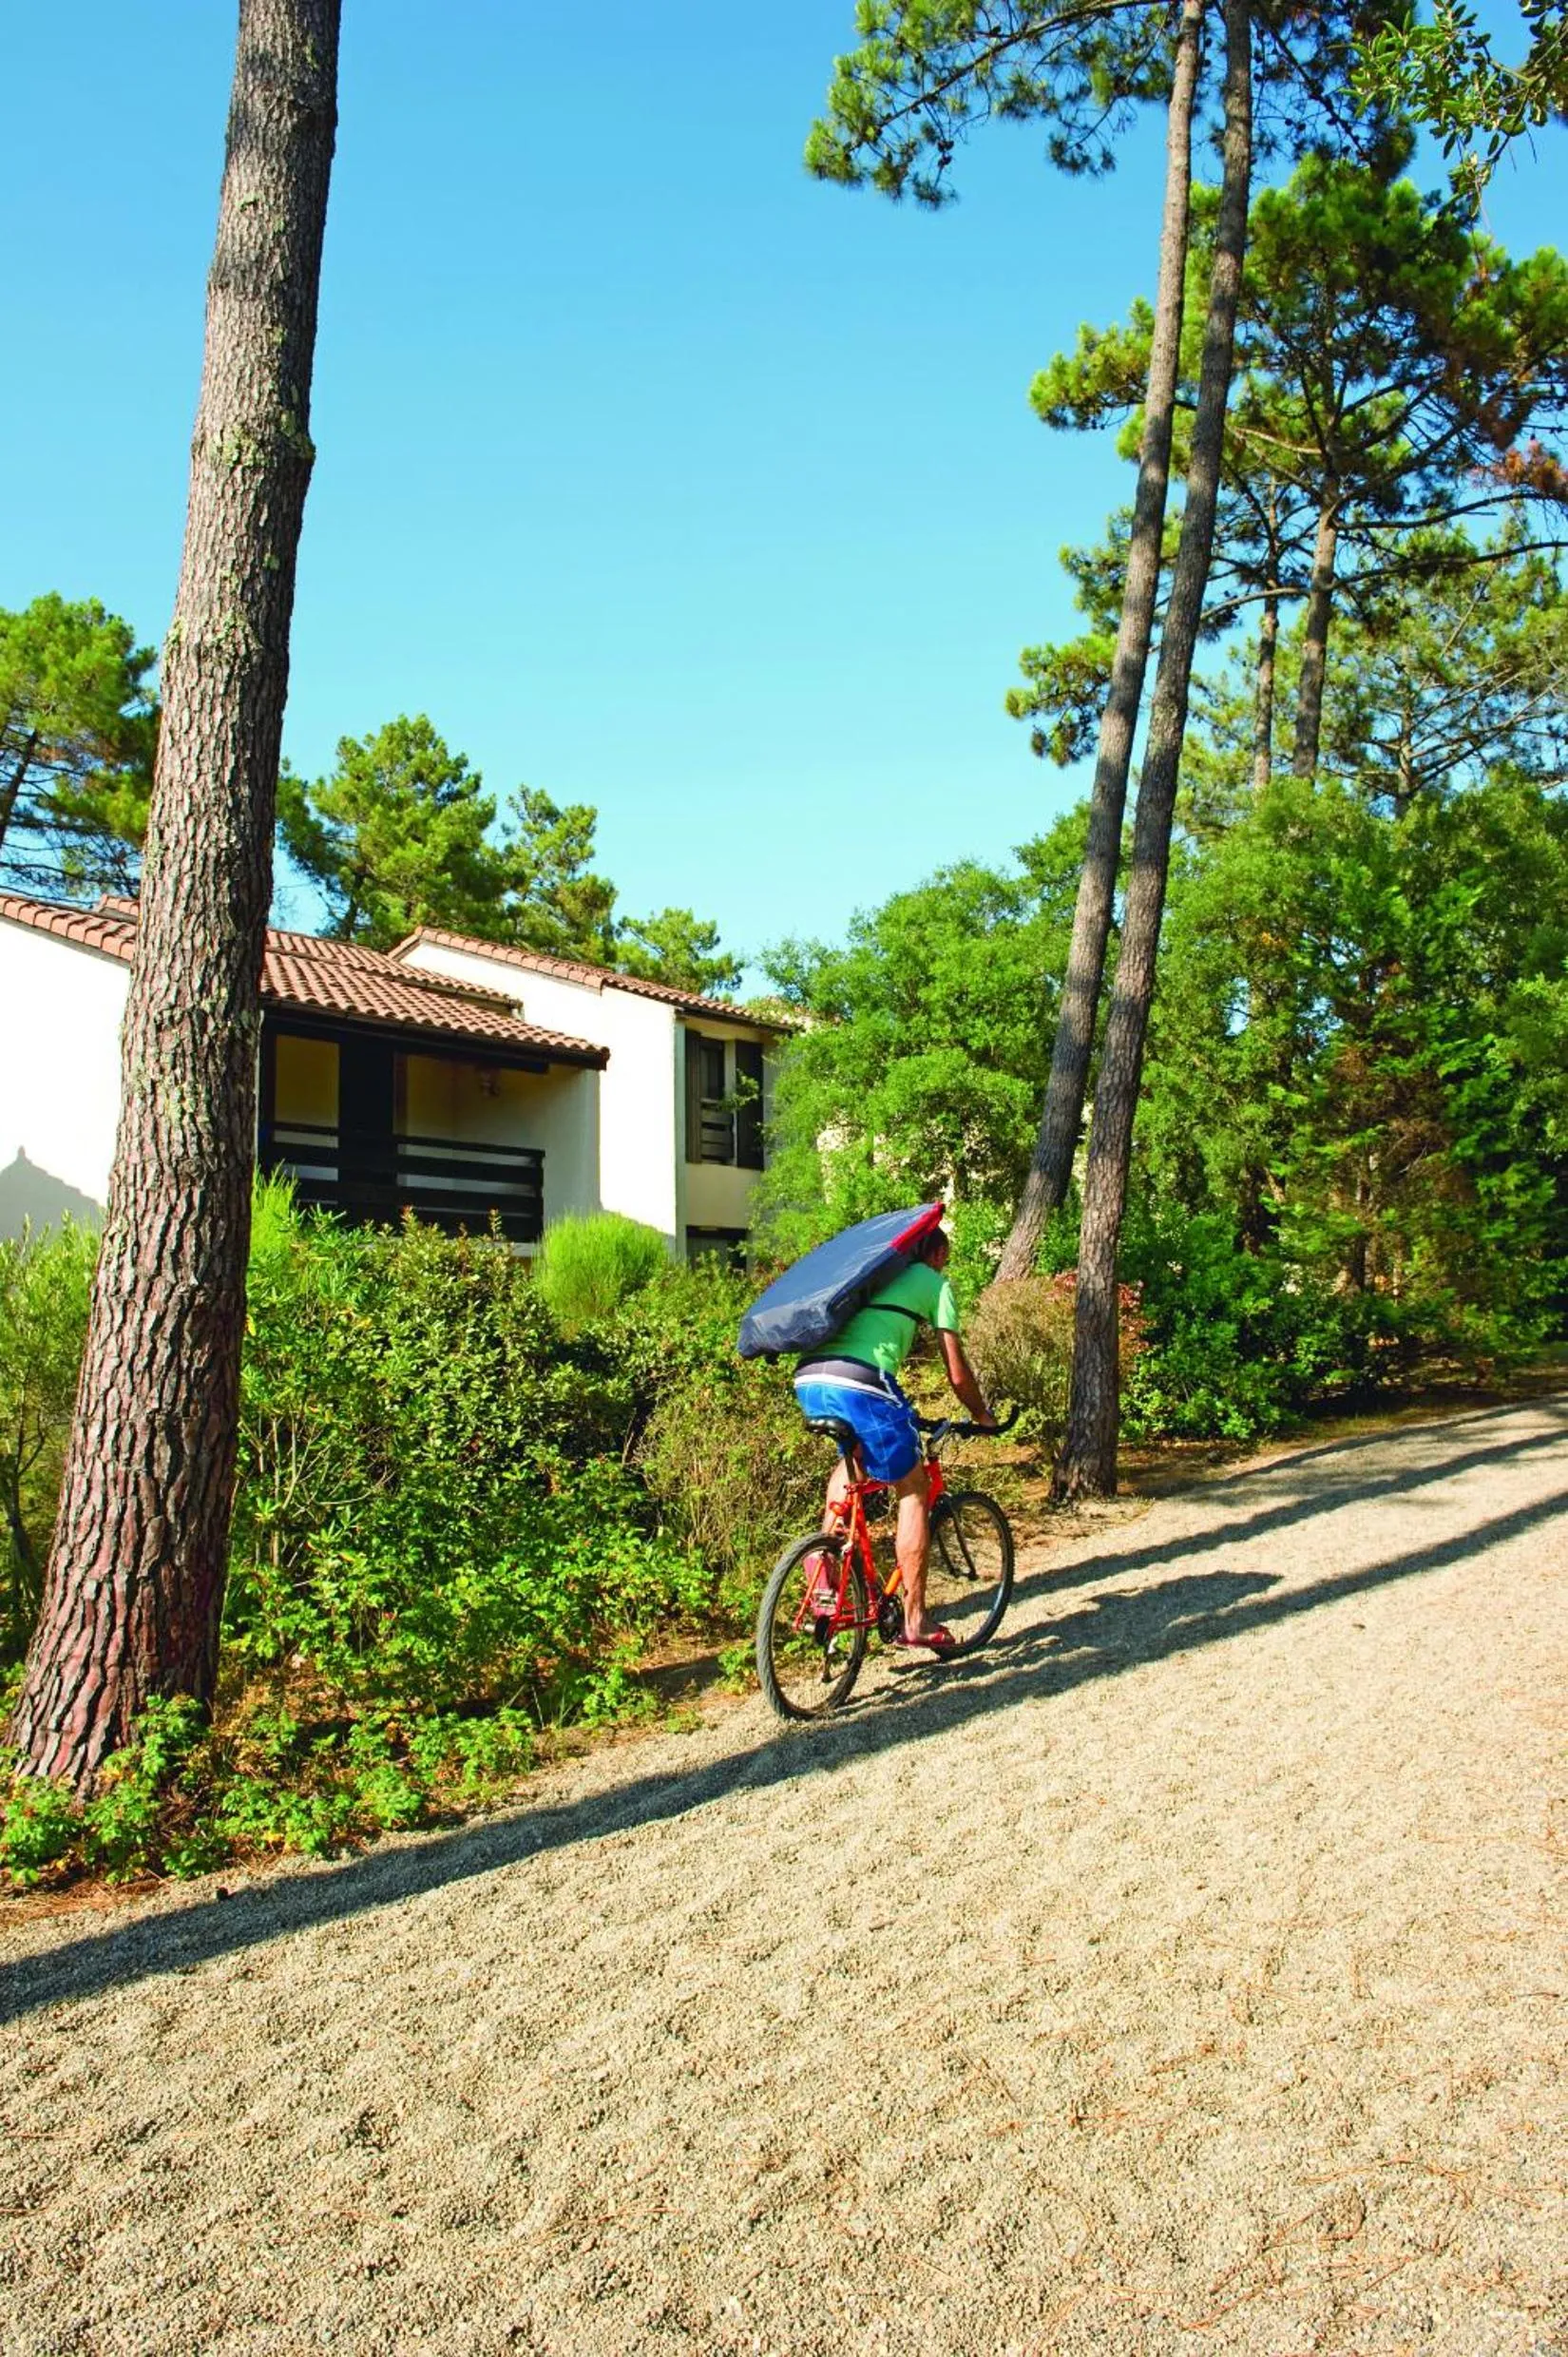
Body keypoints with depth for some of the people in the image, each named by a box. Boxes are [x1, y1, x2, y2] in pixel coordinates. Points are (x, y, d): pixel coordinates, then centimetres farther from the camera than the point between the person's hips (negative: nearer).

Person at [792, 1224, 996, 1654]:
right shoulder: (934, 1282, 17)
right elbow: (957, 1373, 15)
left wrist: (895, 1411, 53)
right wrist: (983, 1416, 33)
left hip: (808, 1381, 6)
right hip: (859, 1384, -6)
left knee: (854, 1454, 34)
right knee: (913, 1490, 11)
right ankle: (915, 1621, 13)